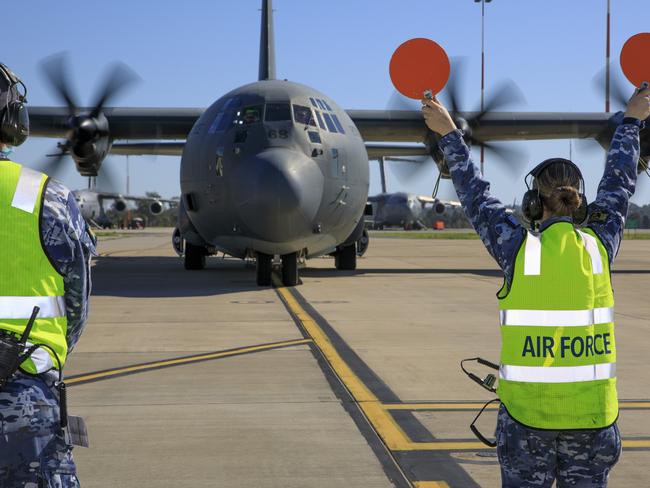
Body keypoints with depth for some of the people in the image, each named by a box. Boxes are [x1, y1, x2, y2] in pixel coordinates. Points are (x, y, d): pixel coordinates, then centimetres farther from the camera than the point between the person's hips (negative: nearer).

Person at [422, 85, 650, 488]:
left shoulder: (519, 249, -7)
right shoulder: (600, 246, -1)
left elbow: (475, 195, 7)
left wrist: (450, 134, 19)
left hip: (526, 410, -2)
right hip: (592, 411, 2)